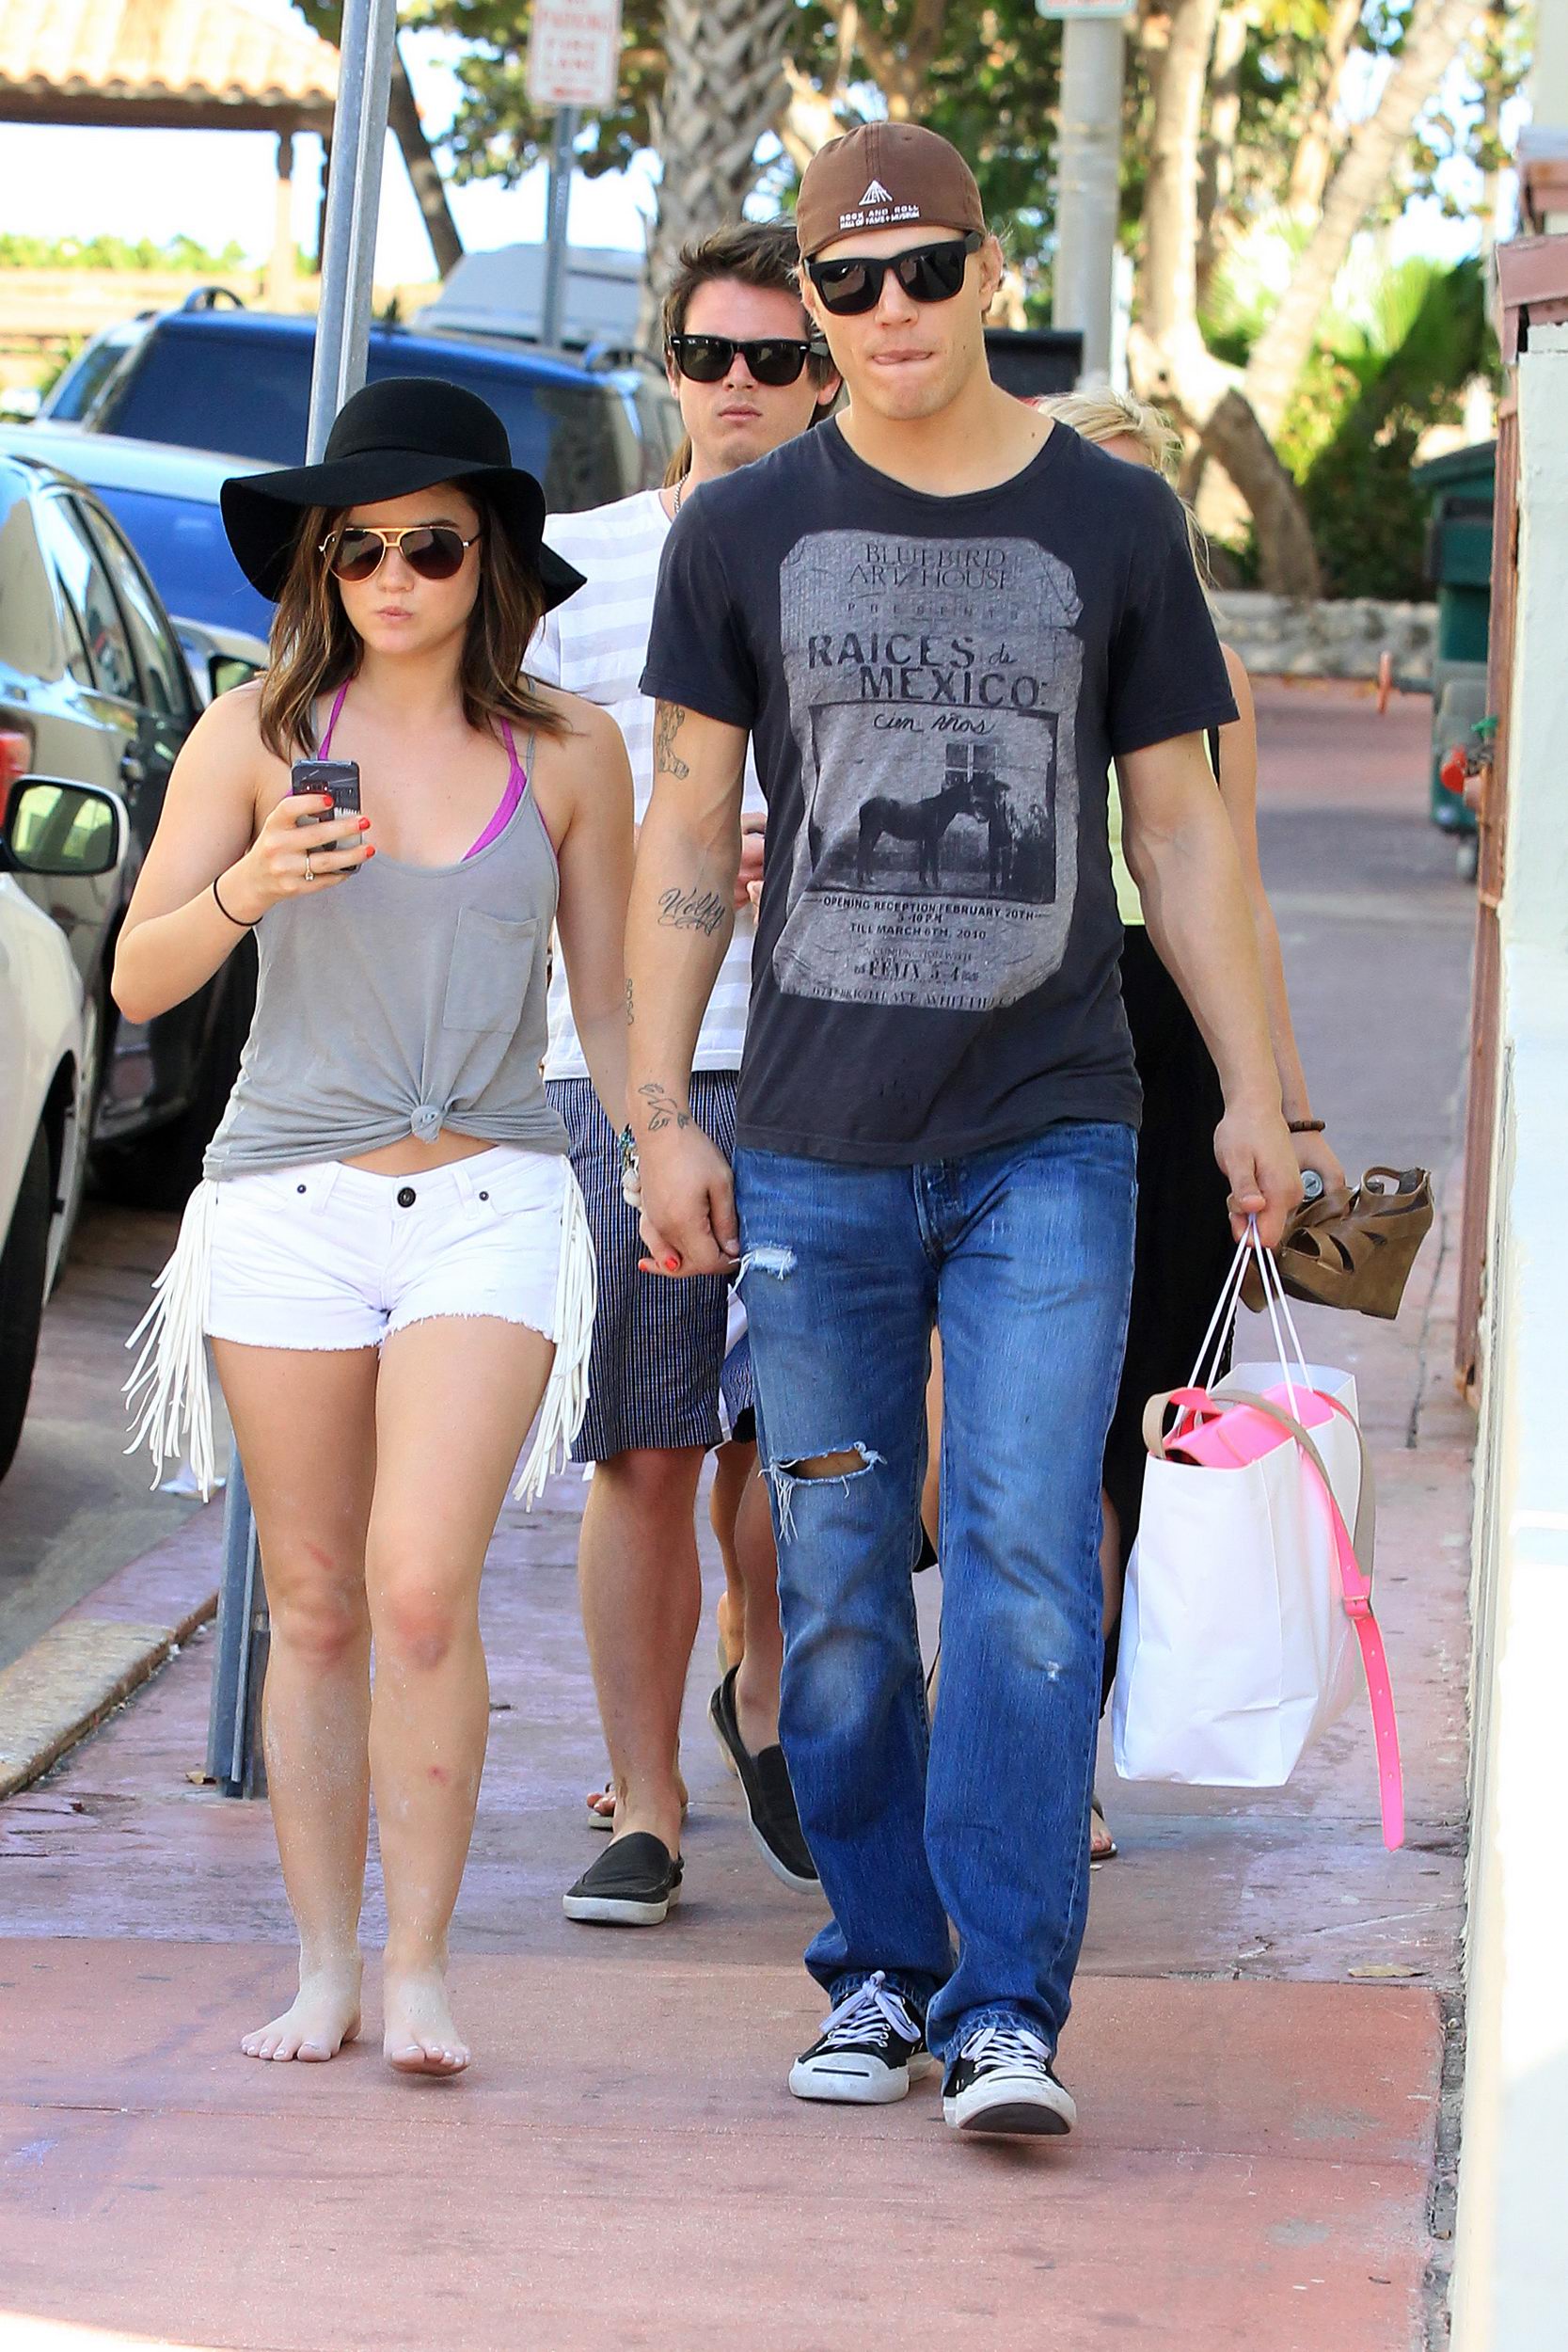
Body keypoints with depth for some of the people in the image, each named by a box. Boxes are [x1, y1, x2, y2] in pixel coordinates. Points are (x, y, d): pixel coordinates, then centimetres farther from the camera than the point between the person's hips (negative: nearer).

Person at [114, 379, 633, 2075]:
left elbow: (608, 1006, 14)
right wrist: (247, 886, -16)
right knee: (312, 1605, 5)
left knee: (421, 1586, -14)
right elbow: (139, 979, 2)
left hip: (489, 1203, -1)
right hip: (286, 1200, 1)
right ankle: (322, 1966, 14)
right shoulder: (258, 735, 3)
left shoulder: (568, 754, 5)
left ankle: (419, 1964, -5)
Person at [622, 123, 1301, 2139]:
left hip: (1049, 1139, -1)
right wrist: (660, 1116, 1)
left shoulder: (1113, 524, 5)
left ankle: (1005, 2009, -10)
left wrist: (1255, 1097, 5)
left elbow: (1180, 833, 9)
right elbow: (686, 839, 7)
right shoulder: (745, 535, 5)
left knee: (1026, 1568, -11)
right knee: (838, 1593, 5)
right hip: (815, 1148, 1)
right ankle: (876, 1974, 17)